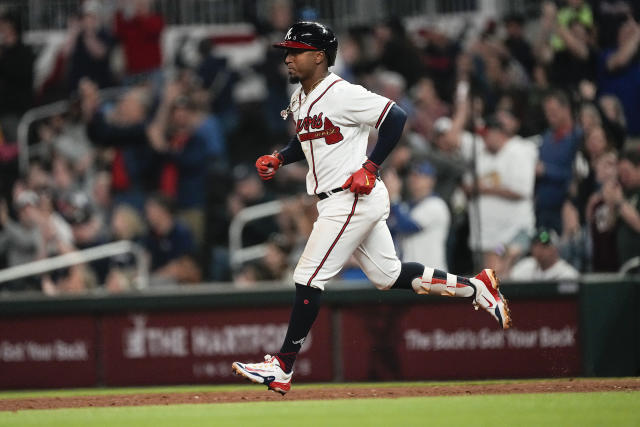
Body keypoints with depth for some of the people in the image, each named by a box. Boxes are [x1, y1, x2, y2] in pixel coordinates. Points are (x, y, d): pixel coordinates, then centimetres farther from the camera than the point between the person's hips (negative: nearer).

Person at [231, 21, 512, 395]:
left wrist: (371, 167, -20)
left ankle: (283, 367, -6)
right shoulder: (300, 100, 11)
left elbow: (397, 117, -19)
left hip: (355, 196, -10)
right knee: (388, 276, 15)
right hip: (336, 201, 10)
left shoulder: (342, 94, -17)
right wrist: (278, 160, 9)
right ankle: (476, 288, 23)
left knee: (308, 278, -10)